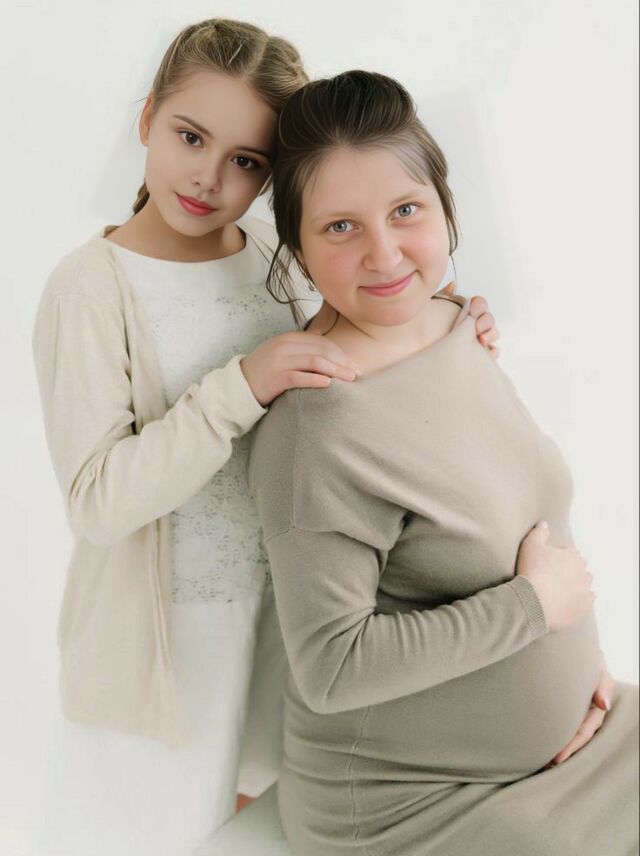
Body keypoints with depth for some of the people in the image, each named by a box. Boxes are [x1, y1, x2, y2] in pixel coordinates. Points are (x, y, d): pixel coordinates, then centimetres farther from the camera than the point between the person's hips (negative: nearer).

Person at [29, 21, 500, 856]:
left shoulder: (271, 256, -3)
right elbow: (96, 503, -25)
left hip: (276, 598, 5)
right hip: (161, 626, -4)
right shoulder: (92, 285, -19)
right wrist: (242, 386, -33)